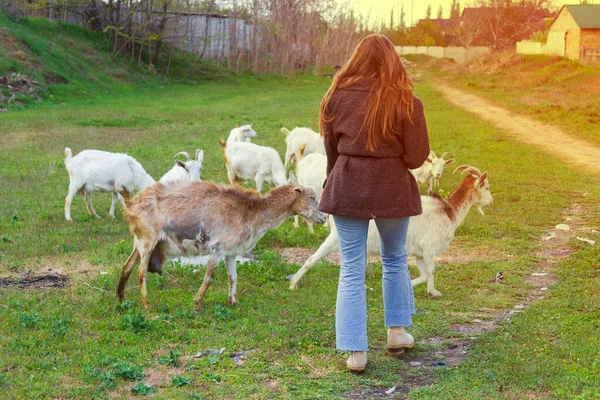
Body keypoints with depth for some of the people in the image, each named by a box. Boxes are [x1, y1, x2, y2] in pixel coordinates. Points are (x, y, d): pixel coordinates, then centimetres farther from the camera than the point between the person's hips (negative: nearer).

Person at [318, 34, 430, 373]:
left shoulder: (338, 98, -5)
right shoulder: (406, 102, -9)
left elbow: (330, 148, 7)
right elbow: (417, 157, -7)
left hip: (347, 189, 0)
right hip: (393, 190, 0)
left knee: (351, 269, 6)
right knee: (395, 260, 22)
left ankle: (356, 351, 4)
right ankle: (398, 332, 30)